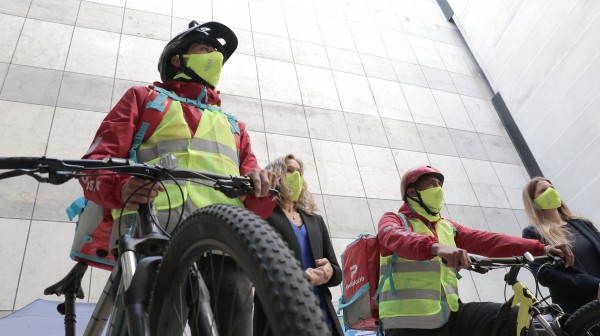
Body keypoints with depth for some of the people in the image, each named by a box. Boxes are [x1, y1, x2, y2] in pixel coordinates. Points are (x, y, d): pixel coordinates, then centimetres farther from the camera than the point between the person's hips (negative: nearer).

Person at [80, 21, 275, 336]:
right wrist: (121, 187, -12)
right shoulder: (145, 97, 25)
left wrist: (259, 183, -4)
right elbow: (96, 160, 11)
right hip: (154, 230, -2)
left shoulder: (232, 124, 37)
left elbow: (250, 176, 23)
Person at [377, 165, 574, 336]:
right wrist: (436, 247, -43)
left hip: (448, 314, 5)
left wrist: (541, 248, -9)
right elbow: (395, 238, -22)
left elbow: (488, 241, 5)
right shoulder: (393, 220, 3)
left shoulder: (447, 227, 20)